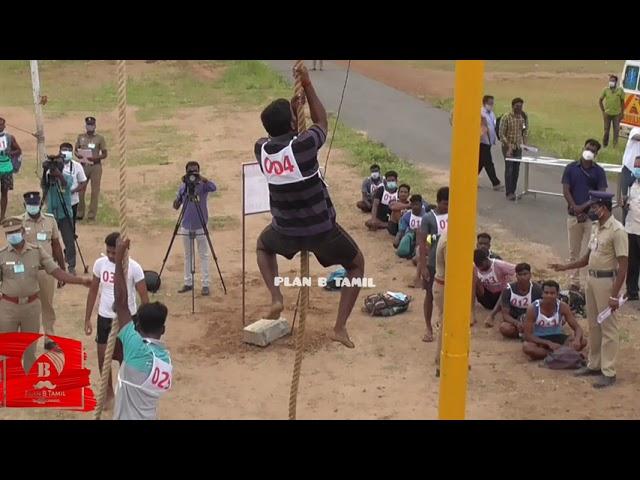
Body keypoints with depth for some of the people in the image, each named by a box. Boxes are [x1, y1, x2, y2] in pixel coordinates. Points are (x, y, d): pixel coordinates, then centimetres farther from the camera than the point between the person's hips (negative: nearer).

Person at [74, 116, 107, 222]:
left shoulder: (100, 138, 2)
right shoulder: (80, 137, 12)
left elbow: (105, 153, 0)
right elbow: (76, 150, 16)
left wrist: (96, 158, -18)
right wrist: (78, 155, -8)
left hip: (95, 166, -3)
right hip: (83, 165, 3)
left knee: (95, 191, -2)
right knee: (80, 190, 4)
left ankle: (92, 215, 2)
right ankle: (80, 213, 14)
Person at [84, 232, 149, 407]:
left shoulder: (134, 268, -17)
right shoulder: (100, 263, -6)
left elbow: (144, 297, -12)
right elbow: (93, 290, 5)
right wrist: (87, 318, 5)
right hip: (105, 318, 3)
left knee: (124, 357, 8)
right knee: (103, 358, 7)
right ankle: (109, 392, 29)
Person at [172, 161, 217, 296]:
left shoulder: (203, 185, -5)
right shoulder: (183, 187, 5)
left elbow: (213, 188, -26)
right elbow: (176, 206, 3)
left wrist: (201, 178, -32)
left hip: (200, 227, -3)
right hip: (186, 227, 3)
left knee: (204, 255, 0)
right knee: (188, 256, 11)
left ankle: (205, 285, 2)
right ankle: (188, 283, 18)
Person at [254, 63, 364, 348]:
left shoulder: (261, 149, -9)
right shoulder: (304, 144, -23)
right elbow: (322, 122, 0)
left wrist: (294, 105, 16)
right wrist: (307, 85, 5)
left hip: (286, 231, 4)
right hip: (321, 230, -3)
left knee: (263, 245, 38)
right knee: (356, 264, 21)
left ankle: (276, 298, 18)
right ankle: (340, 328, 11)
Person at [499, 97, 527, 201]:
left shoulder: (522, 117, 5)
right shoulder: (506, 117, -10)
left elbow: (525, 131, 14)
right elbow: (501, 134, -12)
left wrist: (524, 143, -1)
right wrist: (508, 145, -19)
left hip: (518, 147, 5)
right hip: (508, 147, -5)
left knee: (516, 170, 6)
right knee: (509, 169, -5)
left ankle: (513, 191, 14)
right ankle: (509, 193, -1)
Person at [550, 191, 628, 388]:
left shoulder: (616, 230, -18)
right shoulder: (597, 227, 9)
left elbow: (623, 265, -20)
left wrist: (614, 295, -23)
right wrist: (565, 267, 11)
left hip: (607, 281, -9)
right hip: (592, 279, 9)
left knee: (608, 327, -1)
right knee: (594, 325, 17)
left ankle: (608, 372, 5)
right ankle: (594, 365, 28)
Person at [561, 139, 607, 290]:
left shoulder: (599, 171, 1)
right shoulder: (571, 168, 3)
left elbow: (601, 194, -5)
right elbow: (566, 191, -2)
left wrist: (583, 206, -15)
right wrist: (576, 209, -12)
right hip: (573, 215, 2)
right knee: (574, 251, 9)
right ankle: (575, 282, 19)